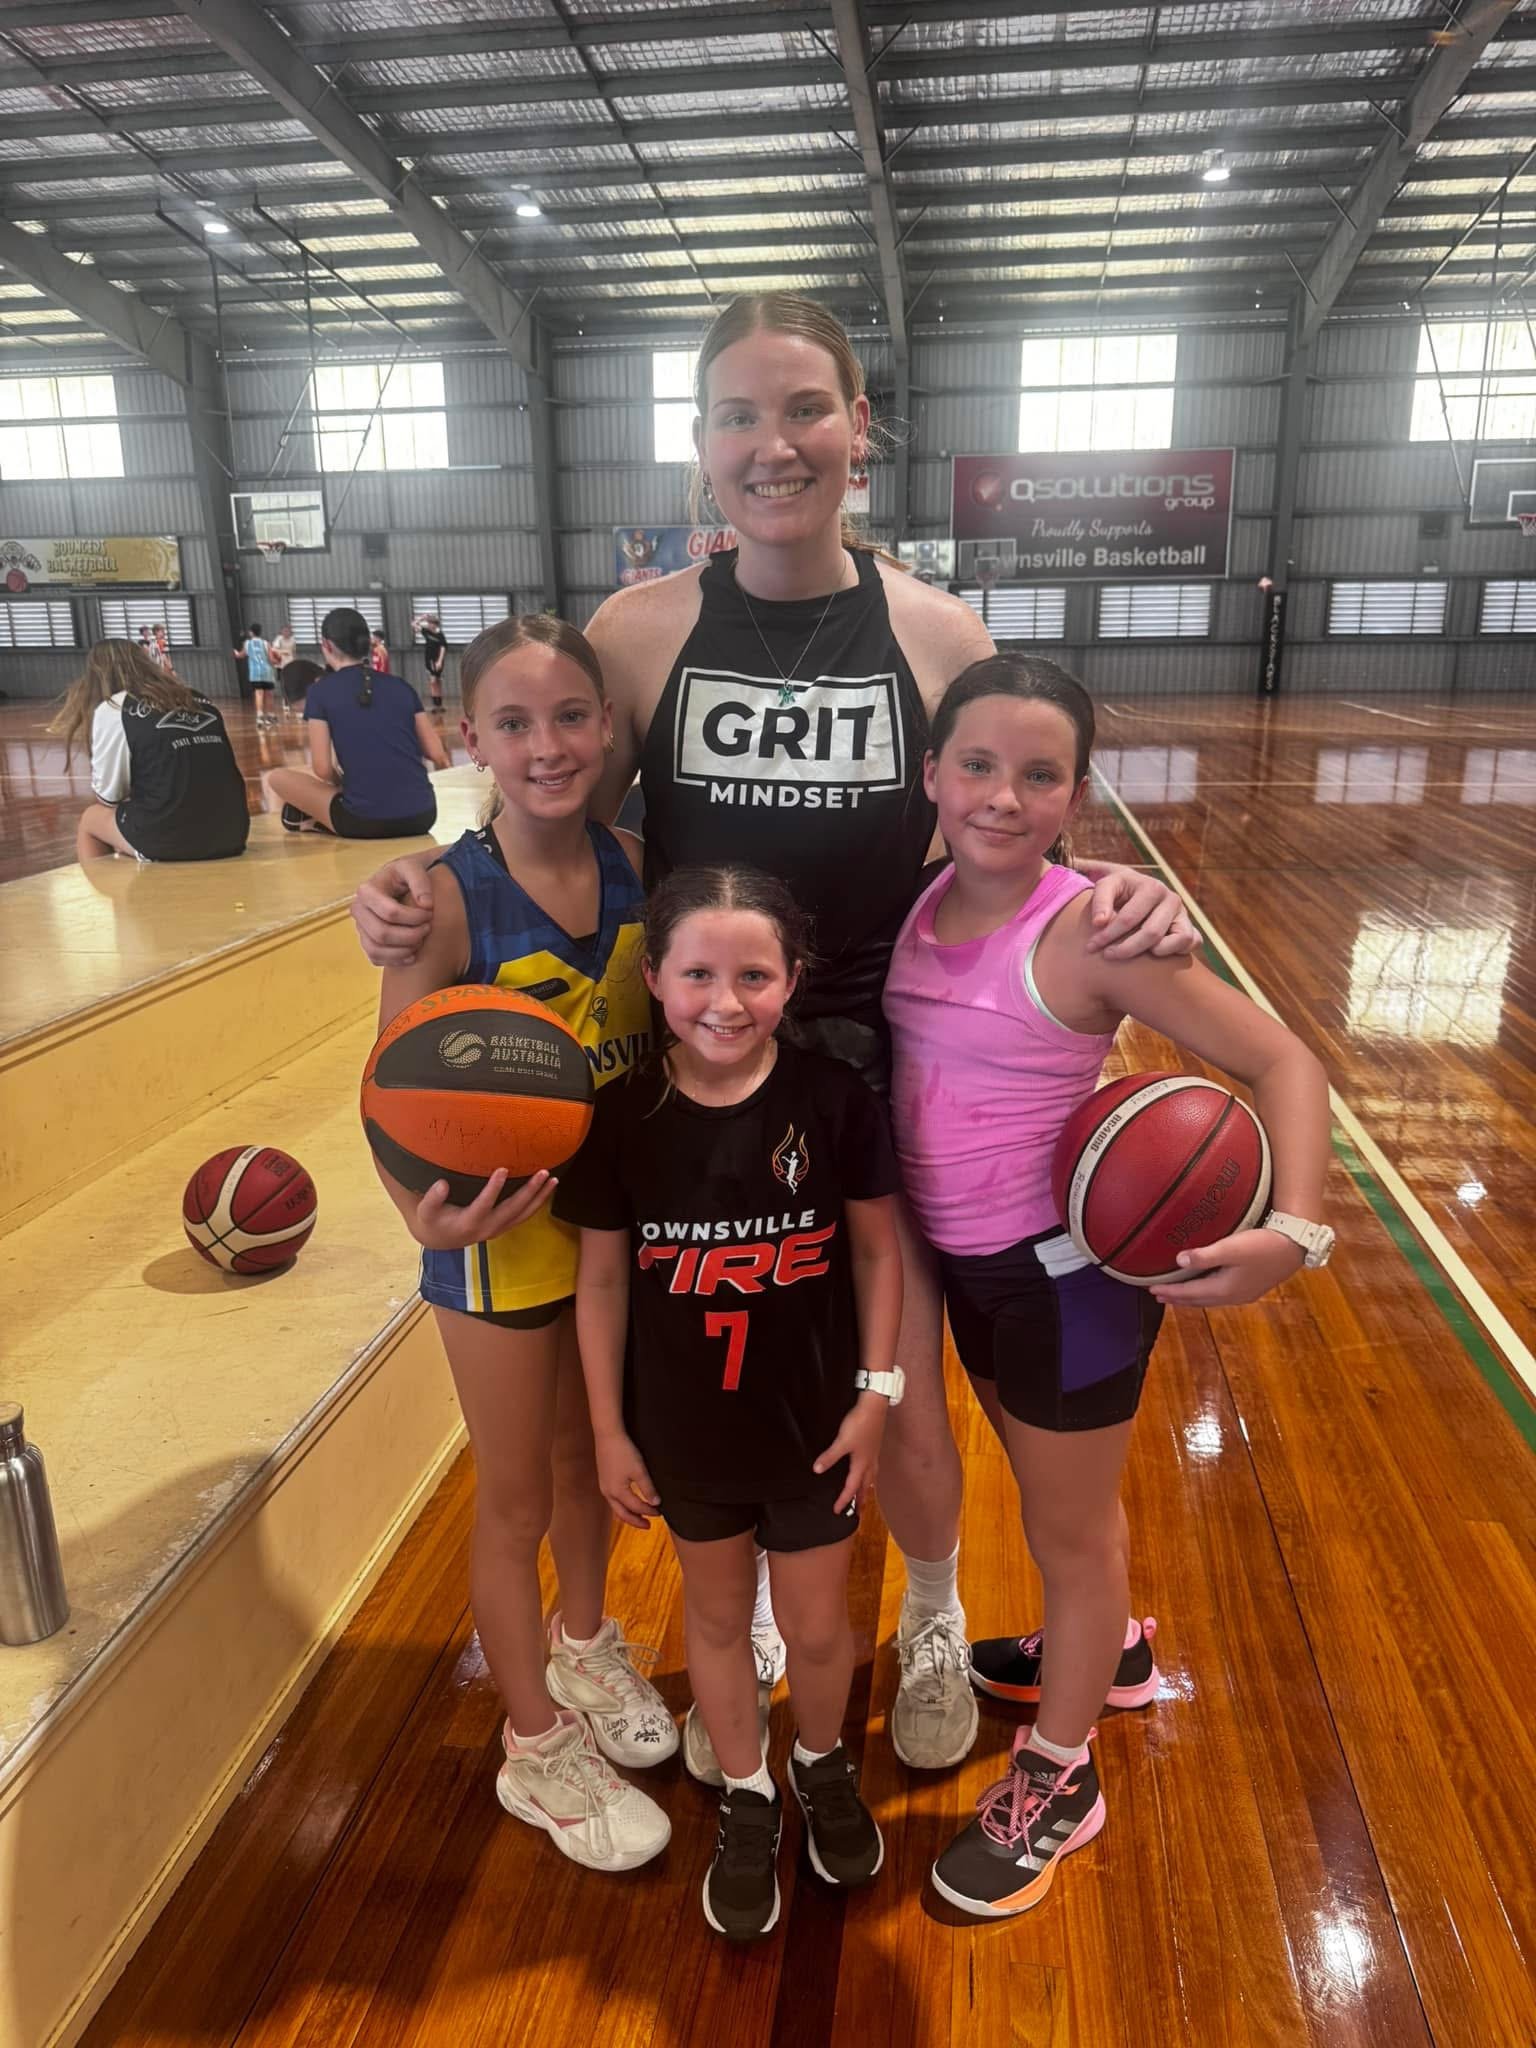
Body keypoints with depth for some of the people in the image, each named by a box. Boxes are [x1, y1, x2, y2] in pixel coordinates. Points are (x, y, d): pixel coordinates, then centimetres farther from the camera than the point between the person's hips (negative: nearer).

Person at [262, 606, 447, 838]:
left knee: (274, 778, 17)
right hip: (423, 816, 2)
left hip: (365, 822, -2)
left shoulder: (320, 691, 2)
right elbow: (438, 756, 8)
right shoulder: (401, 686, 10)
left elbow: (322, 769, -4)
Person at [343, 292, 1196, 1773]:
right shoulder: (638, 630, -6)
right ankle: (743, 1614, 48)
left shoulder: (938, 634, -5)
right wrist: (426, 889, -15)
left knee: (897, 1417, 8)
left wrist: (1109, 896, -16)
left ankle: (933, 1623, 43)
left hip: (880, 1071, 0)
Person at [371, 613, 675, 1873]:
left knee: (589, 1460, 25)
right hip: (503, 1237, -4)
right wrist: (426, 1209, -37)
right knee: (516, 1505, 14)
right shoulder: (447, 897, -21)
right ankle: (537, 1748, 38)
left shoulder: (633, 865, -7)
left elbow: (666, 1037, 3)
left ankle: (585, 1652, 53)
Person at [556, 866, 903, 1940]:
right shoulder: (624, 1116, -16)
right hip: (683, 1429, 1)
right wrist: (609, 1430, -2)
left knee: (817, 1624, 17)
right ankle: (748, 1800, 47)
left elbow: (876, 1249, -7)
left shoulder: (835, 1098, -18)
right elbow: (603, 1278, -7)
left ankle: (824, 1765, 50)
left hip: (813, 1421, -1)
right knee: (717, 1614, 21)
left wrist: (876, 1393, -5)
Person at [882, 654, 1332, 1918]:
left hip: (1066, 1270, -6)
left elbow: (1283, 1062, -22)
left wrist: (1294, 1232, -32)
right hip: (966, 1263, 6)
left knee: (1070, 1524, 15)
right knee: (1050, 1492, 29)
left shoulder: (1089, 930, -24)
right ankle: (1102, 1647, 58)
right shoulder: (922, 906, -6)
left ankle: (1058, 1780, 39)